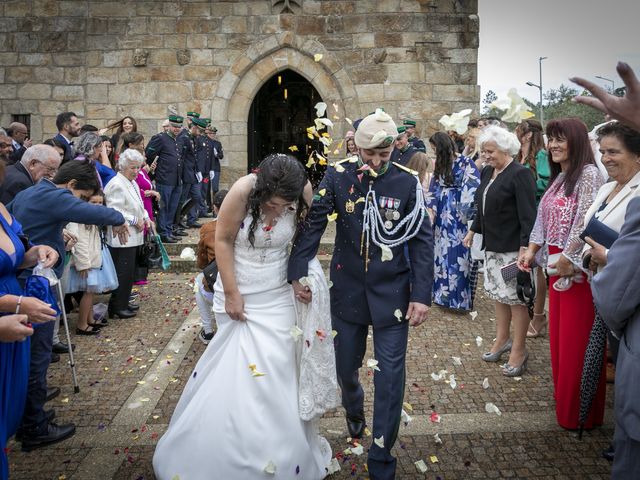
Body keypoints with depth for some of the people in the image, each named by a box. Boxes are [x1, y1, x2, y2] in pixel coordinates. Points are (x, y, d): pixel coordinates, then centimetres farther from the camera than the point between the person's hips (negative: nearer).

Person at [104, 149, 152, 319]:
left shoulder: (132, 183, 14)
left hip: (132, 237, 10)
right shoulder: (117, 185, -17)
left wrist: (145, 218, 8)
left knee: (129, 272, 16)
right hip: (122, 237, -10)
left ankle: (122, 302, 27)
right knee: (123, 272, -3)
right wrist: (135, 221, -18)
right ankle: (118, 307, 7)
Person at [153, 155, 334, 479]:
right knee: (233, 370, 6)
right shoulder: (243, 191, -24)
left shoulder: (303, 191, -17)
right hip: (238, 293, -1)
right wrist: (231, 293, -9)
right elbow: (223, 240, -13)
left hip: (277, 297, 1)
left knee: (276, 372, 2)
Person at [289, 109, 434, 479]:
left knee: (390, 376, 1)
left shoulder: (408, 182, -7)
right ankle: (354, 411, 49)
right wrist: (298, 272, -14)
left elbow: (422, 240, -6)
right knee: (346, 366, 15)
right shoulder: (339, 176, -6)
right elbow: (313, 224, -6)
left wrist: (422, 295, -11)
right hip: (347, 290, 1)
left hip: (391, 293, -1)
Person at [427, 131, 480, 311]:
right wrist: (431, 208, -2)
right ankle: (442, 292, 22)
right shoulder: (441, 164, 12)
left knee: (456, 252, -5)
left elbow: (473, 188, -15)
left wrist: (465, 213, -15)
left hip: (457, 214, -7)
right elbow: (433, 189, 11)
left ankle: (458, 296, 4)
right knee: (442, 251, 11)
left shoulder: (465, 163, -10)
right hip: (442, 214, 7)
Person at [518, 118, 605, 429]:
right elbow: (544, 217, 15)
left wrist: (569, 258, -18)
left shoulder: (588, 174, -12)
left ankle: (581, 412, 16)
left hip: (578, 268, -8)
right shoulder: (559, 177, 14)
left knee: (577, 339, 1)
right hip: (557, 266, 8)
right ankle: (564, 399, 30)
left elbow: (586, 222, -19)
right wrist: (531, 250, 6)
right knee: (559, 334, 15)